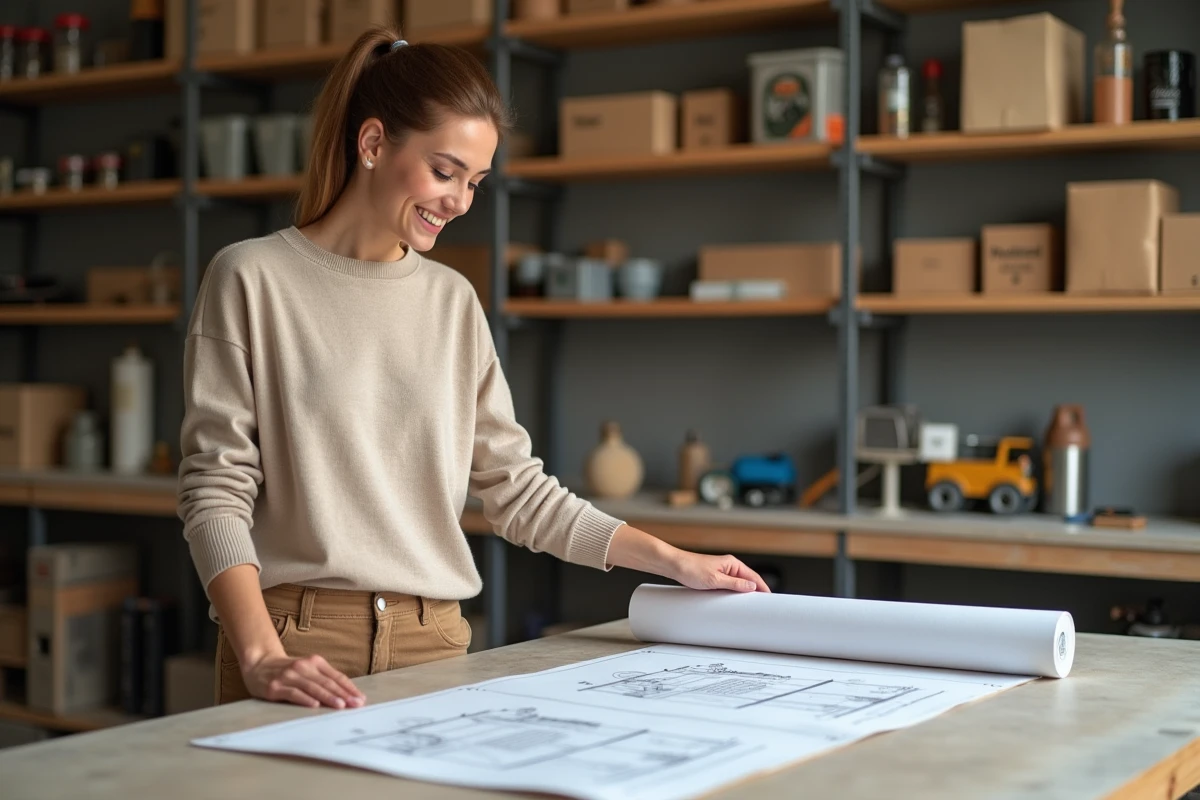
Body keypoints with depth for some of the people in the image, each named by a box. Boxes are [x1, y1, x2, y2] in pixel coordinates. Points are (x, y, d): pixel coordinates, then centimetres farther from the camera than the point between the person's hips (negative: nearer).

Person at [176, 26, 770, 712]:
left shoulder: (453, 301, 9)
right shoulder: (252, 278, -3)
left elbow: (516, 485, 12)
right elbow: (216, 491, -8)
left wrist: (673, 560, 7)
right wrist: (261, 655, -22)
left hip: (435, 642, 4)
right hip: (298, 637, -4)